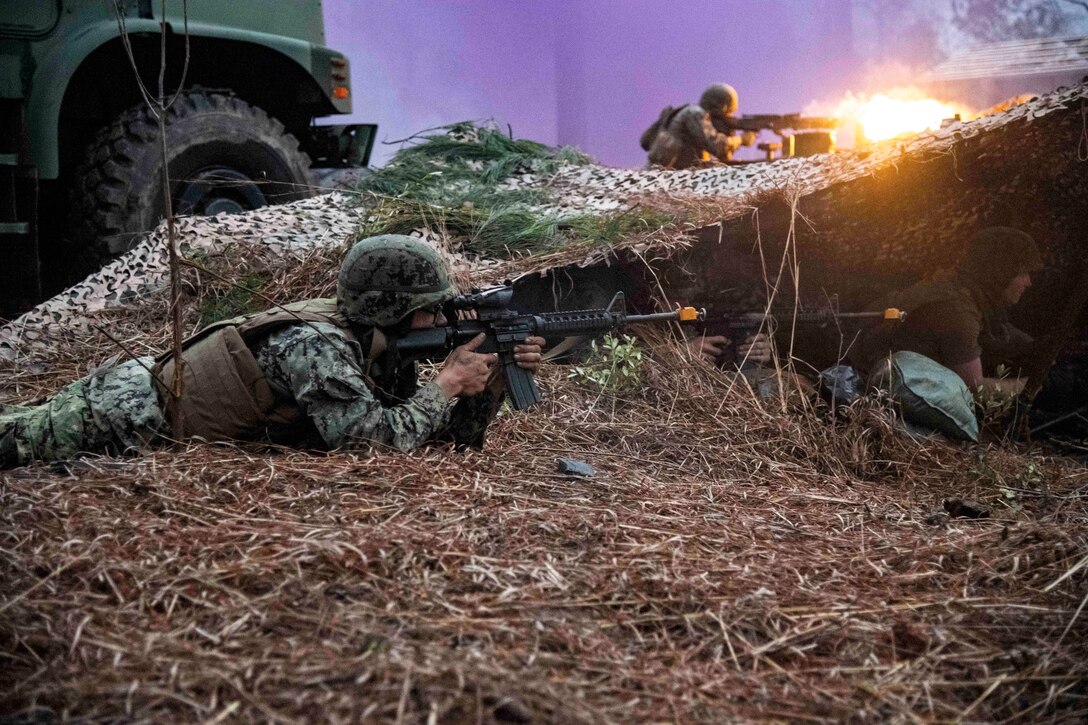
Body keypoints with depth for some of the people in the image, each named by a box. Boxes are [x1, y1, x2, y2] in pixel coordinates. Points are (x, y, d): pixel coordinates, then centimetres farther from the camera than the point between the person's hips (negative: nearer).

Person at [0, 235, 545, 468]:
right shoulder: (317, 344, -28)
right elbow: (373, 438, -36)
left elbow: (453, 436, 3)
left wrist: (494, 379, -12)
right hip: (126, 414, -8)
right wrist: (447, 385, -25)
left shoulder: (382, 352, -1)